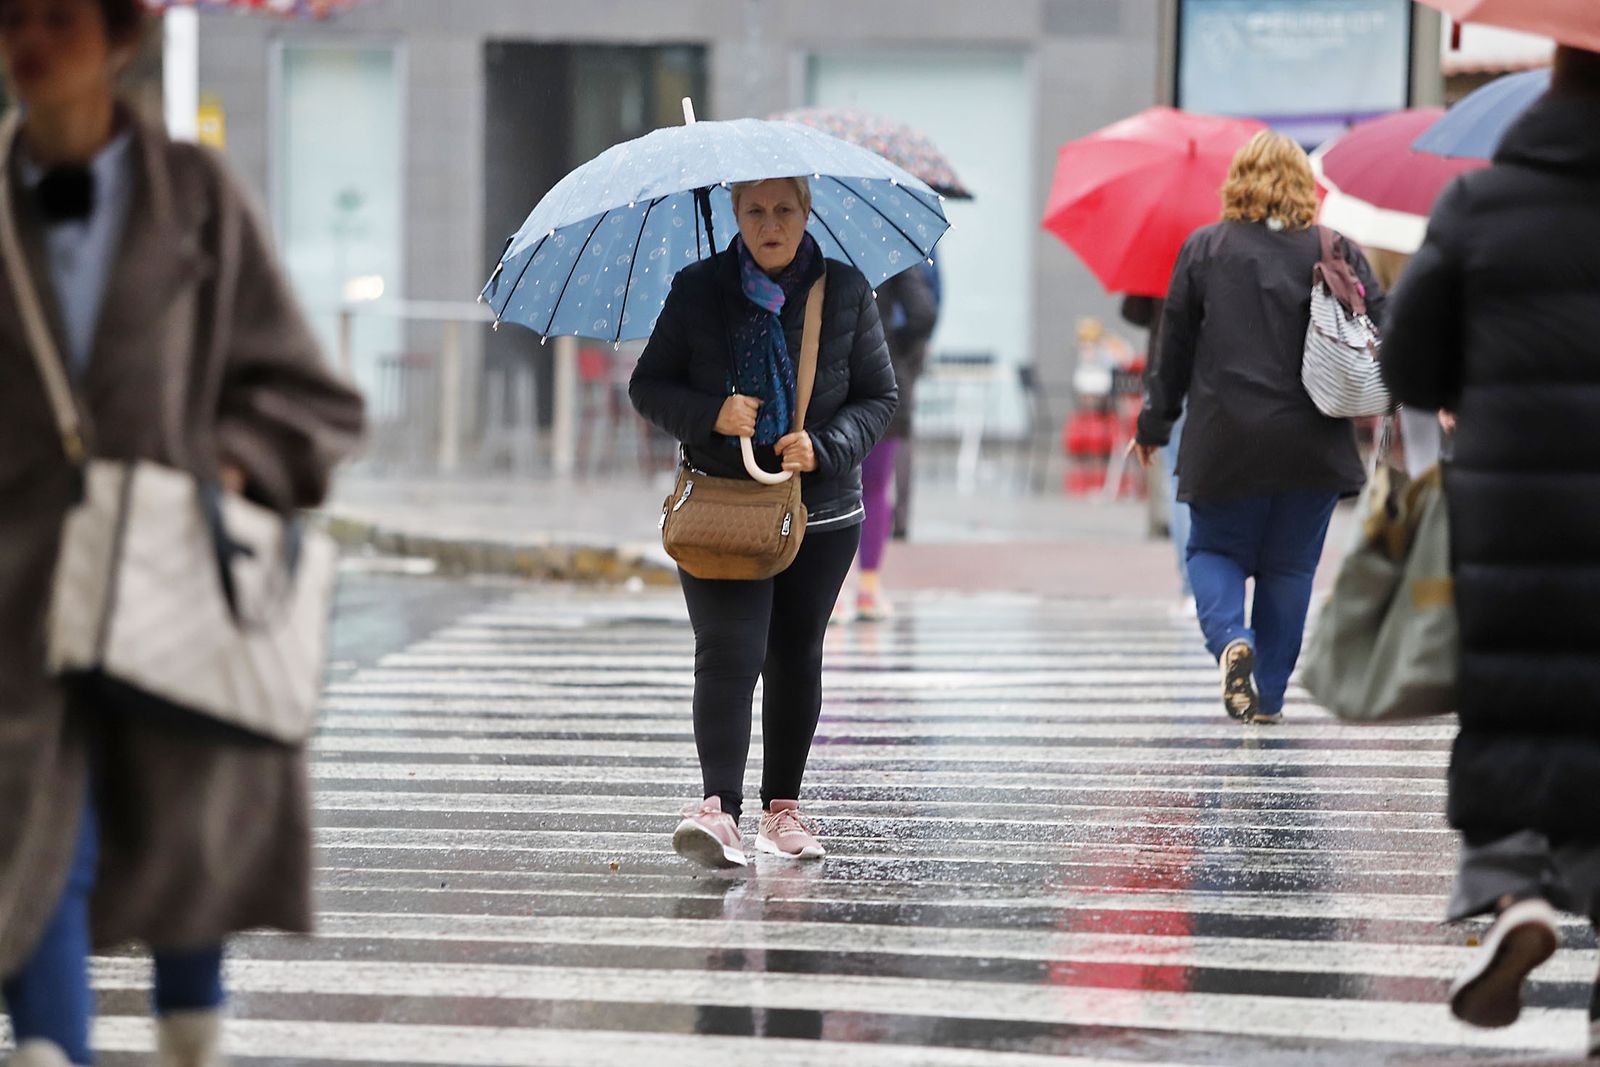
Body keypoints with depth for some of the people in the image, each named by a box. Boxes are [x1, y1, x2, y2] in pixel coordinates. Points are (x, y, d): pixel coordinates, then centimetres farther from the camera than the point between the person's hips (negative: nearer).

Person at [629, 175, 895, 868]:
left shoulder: (845, 292, 3)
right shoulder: (696, 291, 2)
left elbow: (878, 398, 6)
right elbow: (648, 386, 5)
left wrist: (824, 446, -13)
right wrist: (709, 415, -14)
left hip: (821, 511, 2)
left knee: (796, 657, 10)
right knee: (728, 653, -15)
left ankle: (783, 807, 23)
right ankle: (718, 809, -25)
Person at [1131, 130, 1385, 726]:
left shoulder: (1204, 250, 1)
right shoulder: (1338, 252, 2)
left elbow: (1175, 347, 4)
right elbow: (1381, 334, 0)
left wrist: (1154, 424, 13)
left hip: (1226, 441, -1)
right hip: (1313, 446, 1)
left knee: (1215, 549, 13)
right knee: (1289, 566, 11)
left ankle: (1230, 637, -16)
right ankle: (1269, 696, 13)